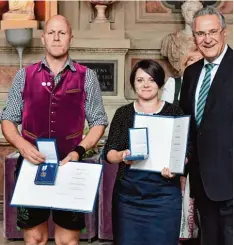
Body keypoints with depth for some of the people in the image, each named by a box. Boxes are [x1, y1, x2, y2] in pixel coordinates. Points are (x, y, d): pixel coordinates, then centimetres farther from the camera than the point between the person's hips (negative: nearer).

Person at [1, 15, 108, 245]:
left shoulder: (87, 77, 2)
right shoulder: (24, 76, 4)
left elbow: (99, 122, 4)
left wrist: (79, 151, -12)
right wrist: (22, 144, -13)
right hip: (31, 165, 1)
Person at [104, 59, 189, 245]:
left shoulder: (174, 112, 2)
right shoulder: (123, 113, 6)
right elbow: (109, 152, 3)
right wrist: (122, 155, -18)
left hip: (164, 194, -1)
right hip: (128, 193, 1)